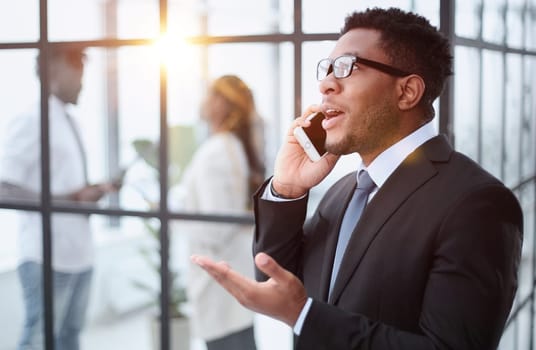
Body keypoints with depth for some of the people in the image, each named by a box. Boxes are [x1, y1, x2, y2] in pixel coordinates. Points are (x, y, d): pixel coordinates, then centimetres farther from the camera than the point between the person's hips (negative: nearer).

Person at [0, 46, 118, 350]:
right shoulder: (30, 122, -11)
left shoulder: (69, 123, 13)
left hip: (79, 254, 8)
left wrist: (93, 192, 3)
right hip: (47, 257, -8)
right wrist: (67, 199, -21)